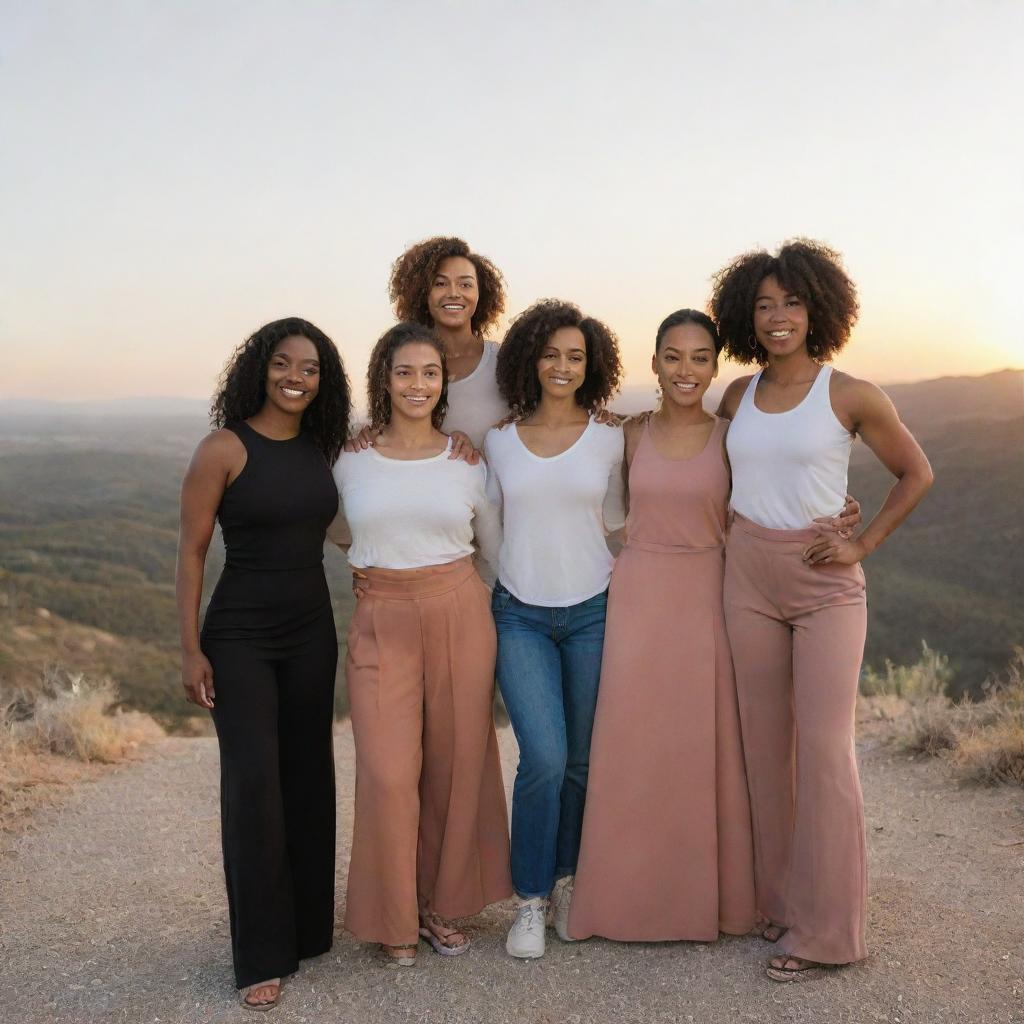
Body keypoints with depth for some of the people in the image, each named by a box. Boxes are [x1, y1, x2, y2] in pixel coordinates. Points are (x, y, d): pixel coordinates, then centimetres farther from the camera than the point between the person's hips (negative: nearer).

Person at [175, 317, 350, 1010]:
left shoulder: (323, 449, 5)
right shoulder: (223, 450, -10)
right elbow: (191, 552, -8)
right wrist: (191, 649, -10)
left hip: (312, 634, 5)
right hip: (240, 636, -5)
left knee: (308, 777, 11)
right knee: (254, 783, -8)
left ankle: (309, 923, 28)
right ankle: (262, 954, 4)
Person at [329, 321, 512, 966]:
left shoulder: (467, 461, 4)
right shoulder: (351, 460, 3)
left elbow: (497, 549, 13)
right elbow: (338, 534, 20)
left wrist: (510, 624, 12)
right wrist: (383, 556, 12)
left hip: (461, 617, 1)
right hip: (382, 623, -1)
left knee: (456, 765, 7)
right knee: (389, 773, -5)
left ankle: (443, 905, 26)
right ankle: (394, 919, 15)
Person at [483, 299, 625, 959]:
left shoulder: (608, 439, 3)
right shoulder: (499, 441, 5)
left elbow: (616, 519, 13)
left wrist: (631, 564, 0)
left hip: (592, 612, 1)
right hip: (520, 615, 0)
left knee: (583, 761, 5)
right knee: (545, 758, -13)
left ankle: (568, 882, 27)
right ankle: (530, 901, 6)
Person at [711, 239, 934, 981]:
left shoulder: (851, 396, -6)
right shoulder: (737, 397, 6)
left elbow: (917, 474, 4)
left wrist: (864, 545, -3)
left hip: (825, 582, -4)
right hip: (749, 578, 4)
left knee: (824, 747, -6)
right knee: (766, 745, 9)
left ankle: (827, 928, 4)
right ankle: (782, 899, 22)